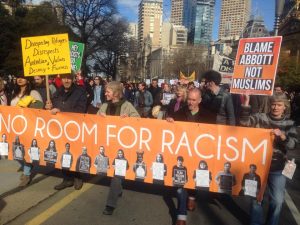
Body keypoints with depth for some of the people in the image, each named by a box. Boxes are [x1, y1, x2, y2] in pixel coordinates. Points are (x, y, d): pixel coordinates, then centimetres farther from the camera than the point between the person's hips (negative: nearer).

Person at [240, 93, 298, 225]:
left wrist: (282, 136, -27)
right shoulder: (261, 118, -5)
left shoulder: (289, 124, -1)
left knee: (277, 200, 9)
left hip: (278, 168, 1)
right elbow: (244, 122, -21)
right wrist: (246, 102, -29)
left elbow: (293, 145, -8)